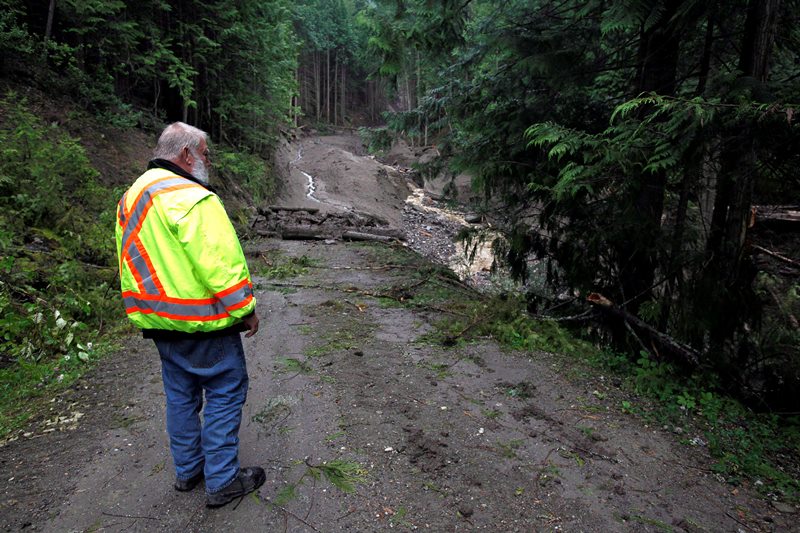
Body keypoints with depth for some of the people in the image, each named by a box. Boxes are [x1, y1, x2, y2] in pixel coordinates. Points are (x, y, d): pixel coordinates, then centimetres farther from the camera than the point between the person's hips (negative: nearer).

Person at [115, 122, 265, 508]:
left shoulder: (132, 198, 12)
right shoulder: (191, 198, -20)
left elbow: (134, 261, 17)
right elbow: (220, 264, -24)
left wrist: (153, 306, 22)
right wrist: (245, 309, -13)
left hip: (159, 320, 9)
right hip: (202, 321, -9)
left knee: (181, 394, 20)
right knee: (224, 392, 4)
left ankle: (187, 470, 34)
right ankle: (221, 482, 14)